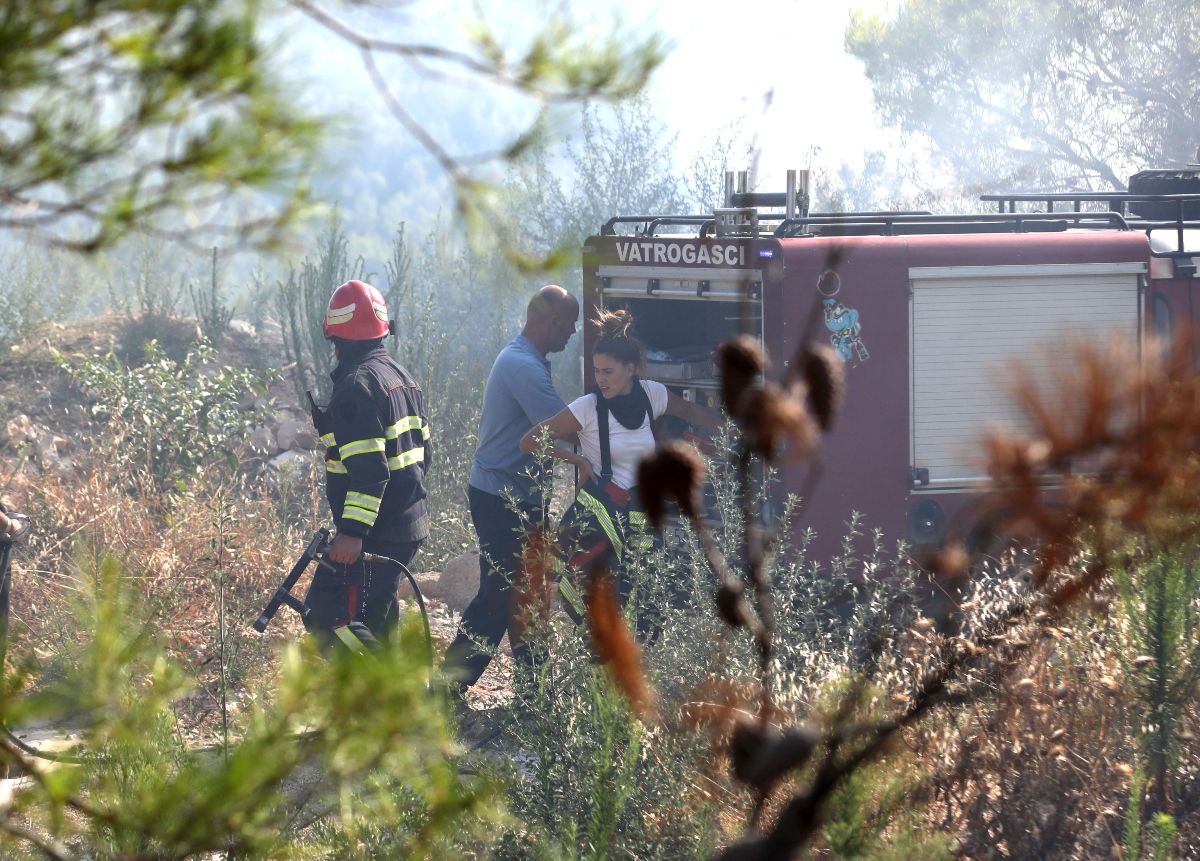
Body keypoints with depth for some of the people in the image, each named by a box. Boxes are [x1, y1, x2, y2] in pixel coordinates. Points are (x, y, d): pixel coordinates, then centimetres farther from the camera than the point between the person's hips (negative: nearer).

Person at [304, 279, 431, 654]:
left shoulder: (358, 384, -17)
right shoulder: (401, 377, 14)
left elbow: (368, 468, -24)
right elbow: (422, 451, 20)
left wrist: (353, 531, -26)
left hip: (375, 535, -10)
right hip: (409, 526, 10)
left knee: (329, 618, -11)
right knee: (375, 618, 18)